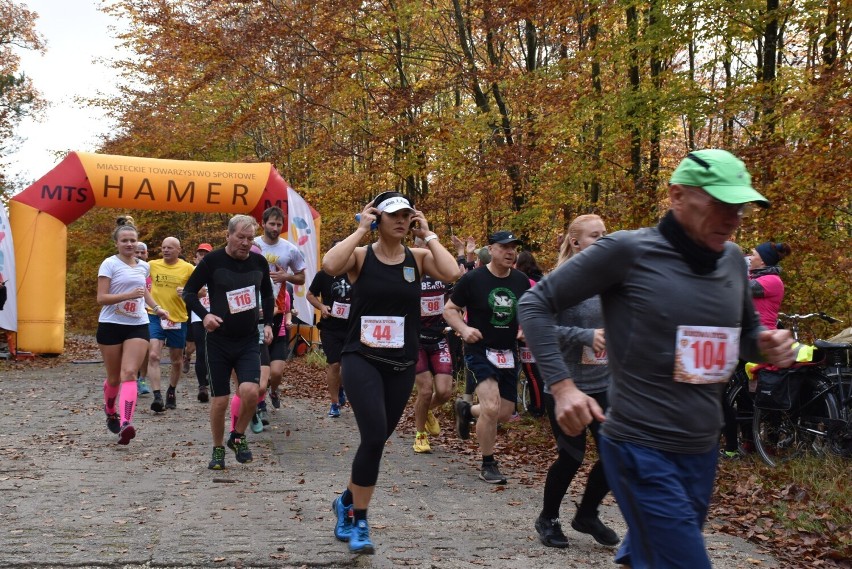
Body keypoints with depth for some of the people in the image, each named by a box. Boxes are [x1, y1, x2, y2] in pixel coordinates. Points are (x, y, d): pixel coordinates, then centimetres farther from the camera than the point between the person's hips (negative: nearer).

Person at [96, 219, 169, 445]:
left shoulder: (144, 266, 11)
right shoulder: (109, 264, -6)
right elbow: (101, 298, -13)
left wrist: (156, 307, 16)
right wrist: (129, 295, -24)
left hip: (138, 325, 3)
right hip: (111, 325, -3)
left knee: (129, 373, -14)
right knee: (114, 377, 9)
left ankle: (125, 424, -26)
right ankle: (111, 413, 39)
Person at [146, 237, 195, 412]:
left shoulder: (188, 268, -2)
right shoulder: (152, 265, 1)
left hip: (178, 319, 1)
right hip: (155, 317, 0)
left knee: (176, 360, 13)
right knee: (153, 355, -18)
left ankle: (171, 392, 36)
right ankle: (157, 396, -18)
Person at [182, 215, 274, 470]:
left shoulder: (259, 262, 3)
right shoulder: (212, 260, -7)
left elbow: (267, 293, 21)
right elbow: (189, 291, -1)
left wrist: (268, 323, 11)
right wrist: (204, 314, -16)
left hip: (249, 341, 2)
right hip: (218, 341, -2)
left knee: (250, 391, -18)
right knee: (219, 399, 1)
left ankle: (238, 437, 9)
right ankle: (218, 449, 22)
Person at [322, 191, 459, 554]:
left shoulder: (418, 258, 1)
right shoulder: (361, 256, -5)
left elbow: (452, 273, -18)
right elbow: (330, 266, -27)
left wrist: (428, 235, -9)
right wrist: (360, 230, -17)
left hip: (402, 365, 4)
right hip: (362, 359, -4)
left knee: (376, 439, 13)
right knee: (375, 436, -19)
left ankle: (347, 501, 40)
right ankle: (358, 521, -2)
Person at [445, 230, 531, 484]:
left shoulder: (521, 281, 2)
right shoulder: (473, 279, -11)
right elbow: (449, 309, -5)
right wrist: (464, 329, -23)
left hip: (508, 353, 6)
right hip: (480, 351, -5)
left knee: (505, 413, 9)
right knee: (491, 407, -20)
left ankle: (467, 410, 40)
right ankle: (488, 464, 0)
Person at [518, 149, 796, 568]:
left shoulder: (732, 260, 6)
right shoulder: (629, 251, -12)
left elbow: (745, 331, 22)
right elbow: (536, 304, -7)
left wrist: (768, 345, -2)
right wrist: (562, 385, -17)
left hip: (703, 451, 7)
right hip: (642, 450, -7)